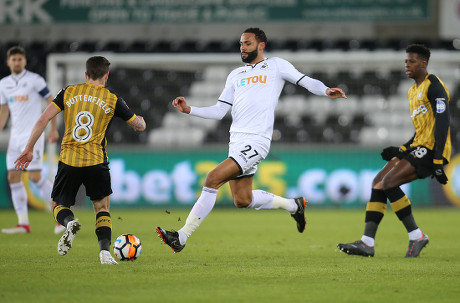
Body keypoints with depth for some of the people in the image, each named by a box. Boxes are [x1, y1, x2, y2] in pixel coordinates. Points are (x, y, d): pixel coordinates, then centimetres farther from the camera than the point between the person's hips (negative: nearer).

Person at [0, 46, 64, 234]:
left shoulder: (34, 80, -6)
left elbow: (51, 102, -3)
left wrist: (53, 129, -7)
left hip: (32, 135, -6)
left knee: (35, 177, -13)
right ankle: (23, 224, 4)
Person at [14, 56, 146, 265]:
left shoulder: (69, 92, 6)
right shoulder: (112, 100, 3)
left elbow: (43, 119, -1)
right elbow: (140, 126, 11)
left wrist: (29, 149, 4)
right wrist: (139, 118, 35)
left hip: (68, 161, 0)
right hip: (96, 162, 0)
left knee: (59, 206, 16)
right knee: (102, 208, 14)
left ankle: (70, 222, -19)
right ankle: (105, 251, -7)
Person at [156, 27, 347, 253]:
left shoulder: (276, 66, 7)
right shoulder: (235, 75, 22)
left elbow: (306, 81, 1)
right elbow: (219, 111, 18)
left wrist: (326, 91, -20)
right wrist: (189, 110, 5)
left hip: (255, 142, -8)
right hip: (236, 141, 8)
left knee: (213, 179, -20)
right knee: (242, 200, 10)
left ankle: (181, 238, -19)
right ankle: (293, 205, 31)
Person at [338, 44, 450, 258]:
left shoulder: (434, 86, -10)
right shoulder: (413, 91, 20)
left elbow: (442, 122, -18)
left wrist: (438, 162, -24)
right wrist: (401, 151, 14)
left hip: (431, 150, -10)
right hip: (418, 147, 10)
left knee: (389, 182, -20)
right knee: (378, 182, 0)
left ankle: (416, 236, -13)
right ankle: (367, 243, -3)